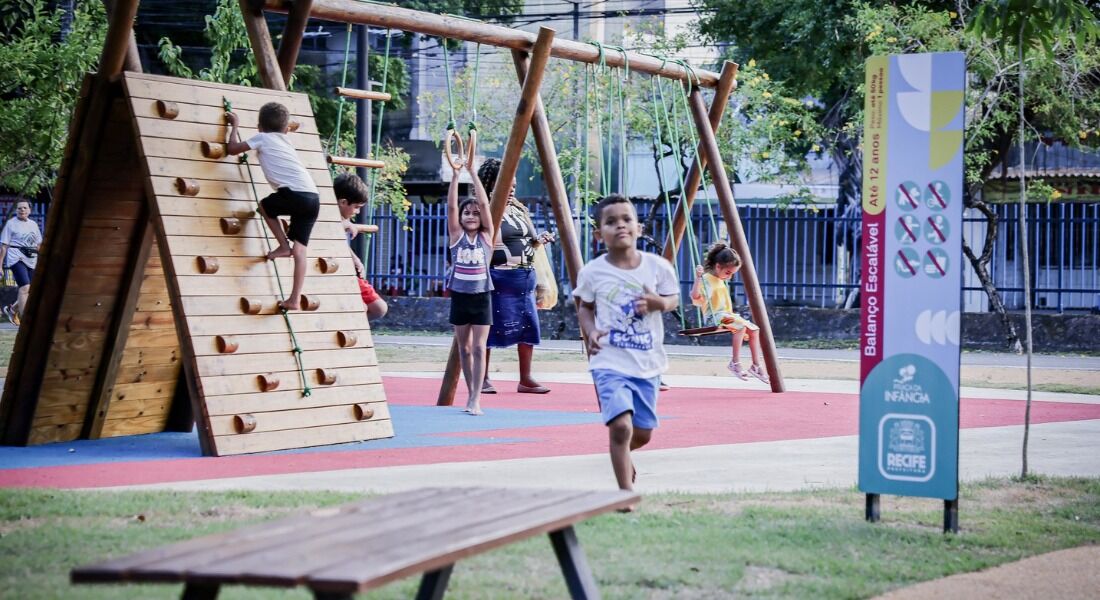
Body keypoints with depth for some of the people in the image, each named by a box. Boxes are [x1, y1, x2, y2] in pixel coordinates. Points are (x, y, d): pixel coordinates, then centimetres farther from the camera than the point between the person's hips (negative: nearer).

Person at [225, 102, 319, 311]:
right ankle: (295, 299, 4)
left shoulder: (262, 138, 10)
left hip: (294, 194, -6)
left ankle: (284, 246, 15)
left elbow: (232, 148, 14)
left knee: (265, 206, 26)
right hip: (313, 198, 6)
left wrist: (234, 126, 30)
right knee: (299, 250, 8)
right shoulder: (285, 142, 28)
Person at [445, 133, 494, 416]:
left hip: (481, 296, -2)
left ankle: (475, 400, -8)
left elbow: (484, 203, -9)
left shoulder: (486, 235, 0)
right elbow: (451, 205, -8)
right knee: (464, 348, 9)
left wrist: (473, 173, -13)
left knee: (479, 348, -7)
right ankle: (471, 395, 21)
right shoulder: (456, 234, 2)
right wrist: (455, 175, -17)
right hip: (459, 295, 2)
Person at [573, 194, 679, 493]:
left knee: (642, 433, 14)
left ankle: (623, 455, 49)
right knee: (621, 425, -21)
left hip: (647, 364, 3)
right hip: (610, 363, -3)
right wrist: (591, 330, -10)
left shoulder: (658, 267, -5)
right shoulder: (592, 272, -6)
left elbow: (674, 299, 9)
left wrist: (658, 302, -14)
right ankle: (626, 493, -10)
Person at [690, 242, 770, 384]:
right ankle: (735, 363, -29)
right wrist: (698, 277, -37)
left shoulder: (721, 280, 17)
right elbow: (695, 296, -30)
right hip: (715, 318, -10)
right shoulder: (707, 279, -12)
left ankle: (756, 366, 0)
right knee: (741, 326, -31)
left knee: (754, 329, -2)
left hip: (726, 315, 10)